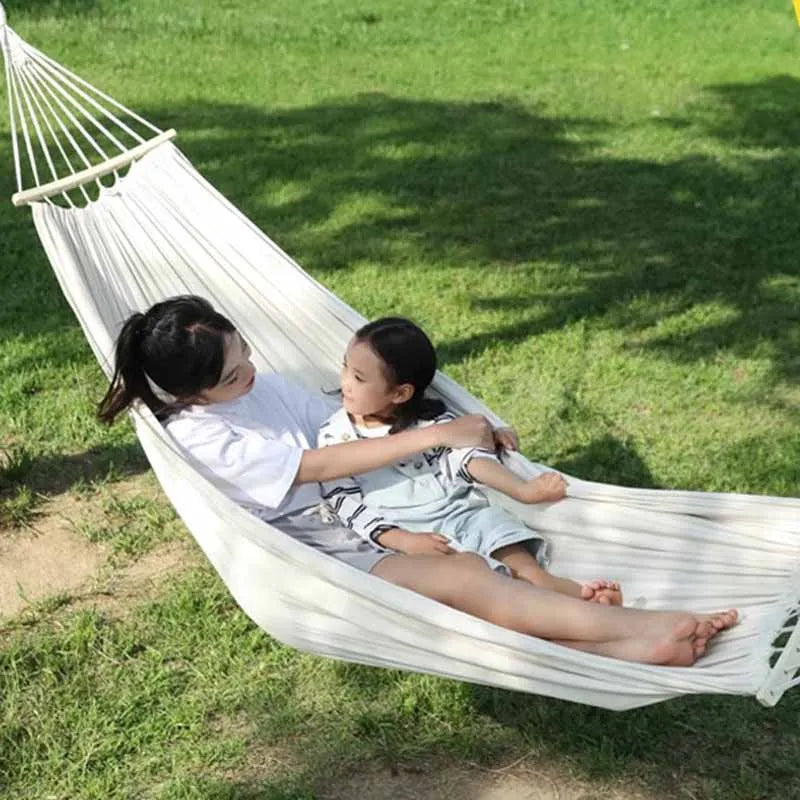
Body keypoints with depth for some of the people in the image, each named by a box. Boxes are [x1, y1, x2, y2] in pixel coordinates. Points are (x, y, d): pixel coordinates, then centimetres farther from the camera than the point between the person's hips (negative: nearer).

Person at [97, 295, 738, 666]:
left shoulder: (261, 384, 9)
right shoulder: (197, 433, -15)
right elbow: (318, 467, -20)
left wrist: (470, 438, 4)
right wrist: (435, 435, -21)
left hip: (351, 512, 9)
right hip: (306, 549, -9)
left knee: (467, 565, -18)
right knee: (463, 580, -27)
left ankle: (615, 649, -32)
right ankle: (643, 629, -32)